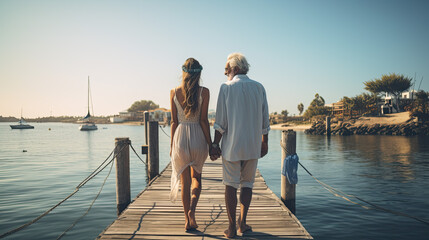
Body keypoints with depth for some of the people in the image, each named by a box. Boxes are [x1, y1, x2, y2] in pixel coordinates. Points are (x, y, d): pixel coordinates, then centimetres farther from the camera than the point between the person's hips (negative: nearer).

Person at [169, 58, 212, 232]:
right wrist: (210, 144, 0)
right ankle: (192, 208, 0)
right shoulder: (204, 92, -7)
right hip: (198, 138, -1)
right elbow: (203, 120, -8)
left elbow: (174, 121, 1)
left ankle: (188, 221, 20)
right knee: (196, 177, 22)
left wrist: (172, 145, 10)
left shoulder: (174, 92, -1)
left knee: (184, 181, 13)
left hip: (180, 138, 1)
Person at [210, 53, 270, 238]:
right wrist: (264, 142, 17)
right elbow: (265, 120, 8)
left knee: (231, 185, 5)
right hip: (253, 146, 3)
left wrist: (215, 144, 0)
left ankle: (232, 227, 10)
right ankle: (242, 223, 16)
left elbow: (221, 121, -7)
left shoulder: (226, 87, -4)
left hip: (232, 145, -3)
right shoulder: (259, 88, 6)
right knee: (247, 183, 14)